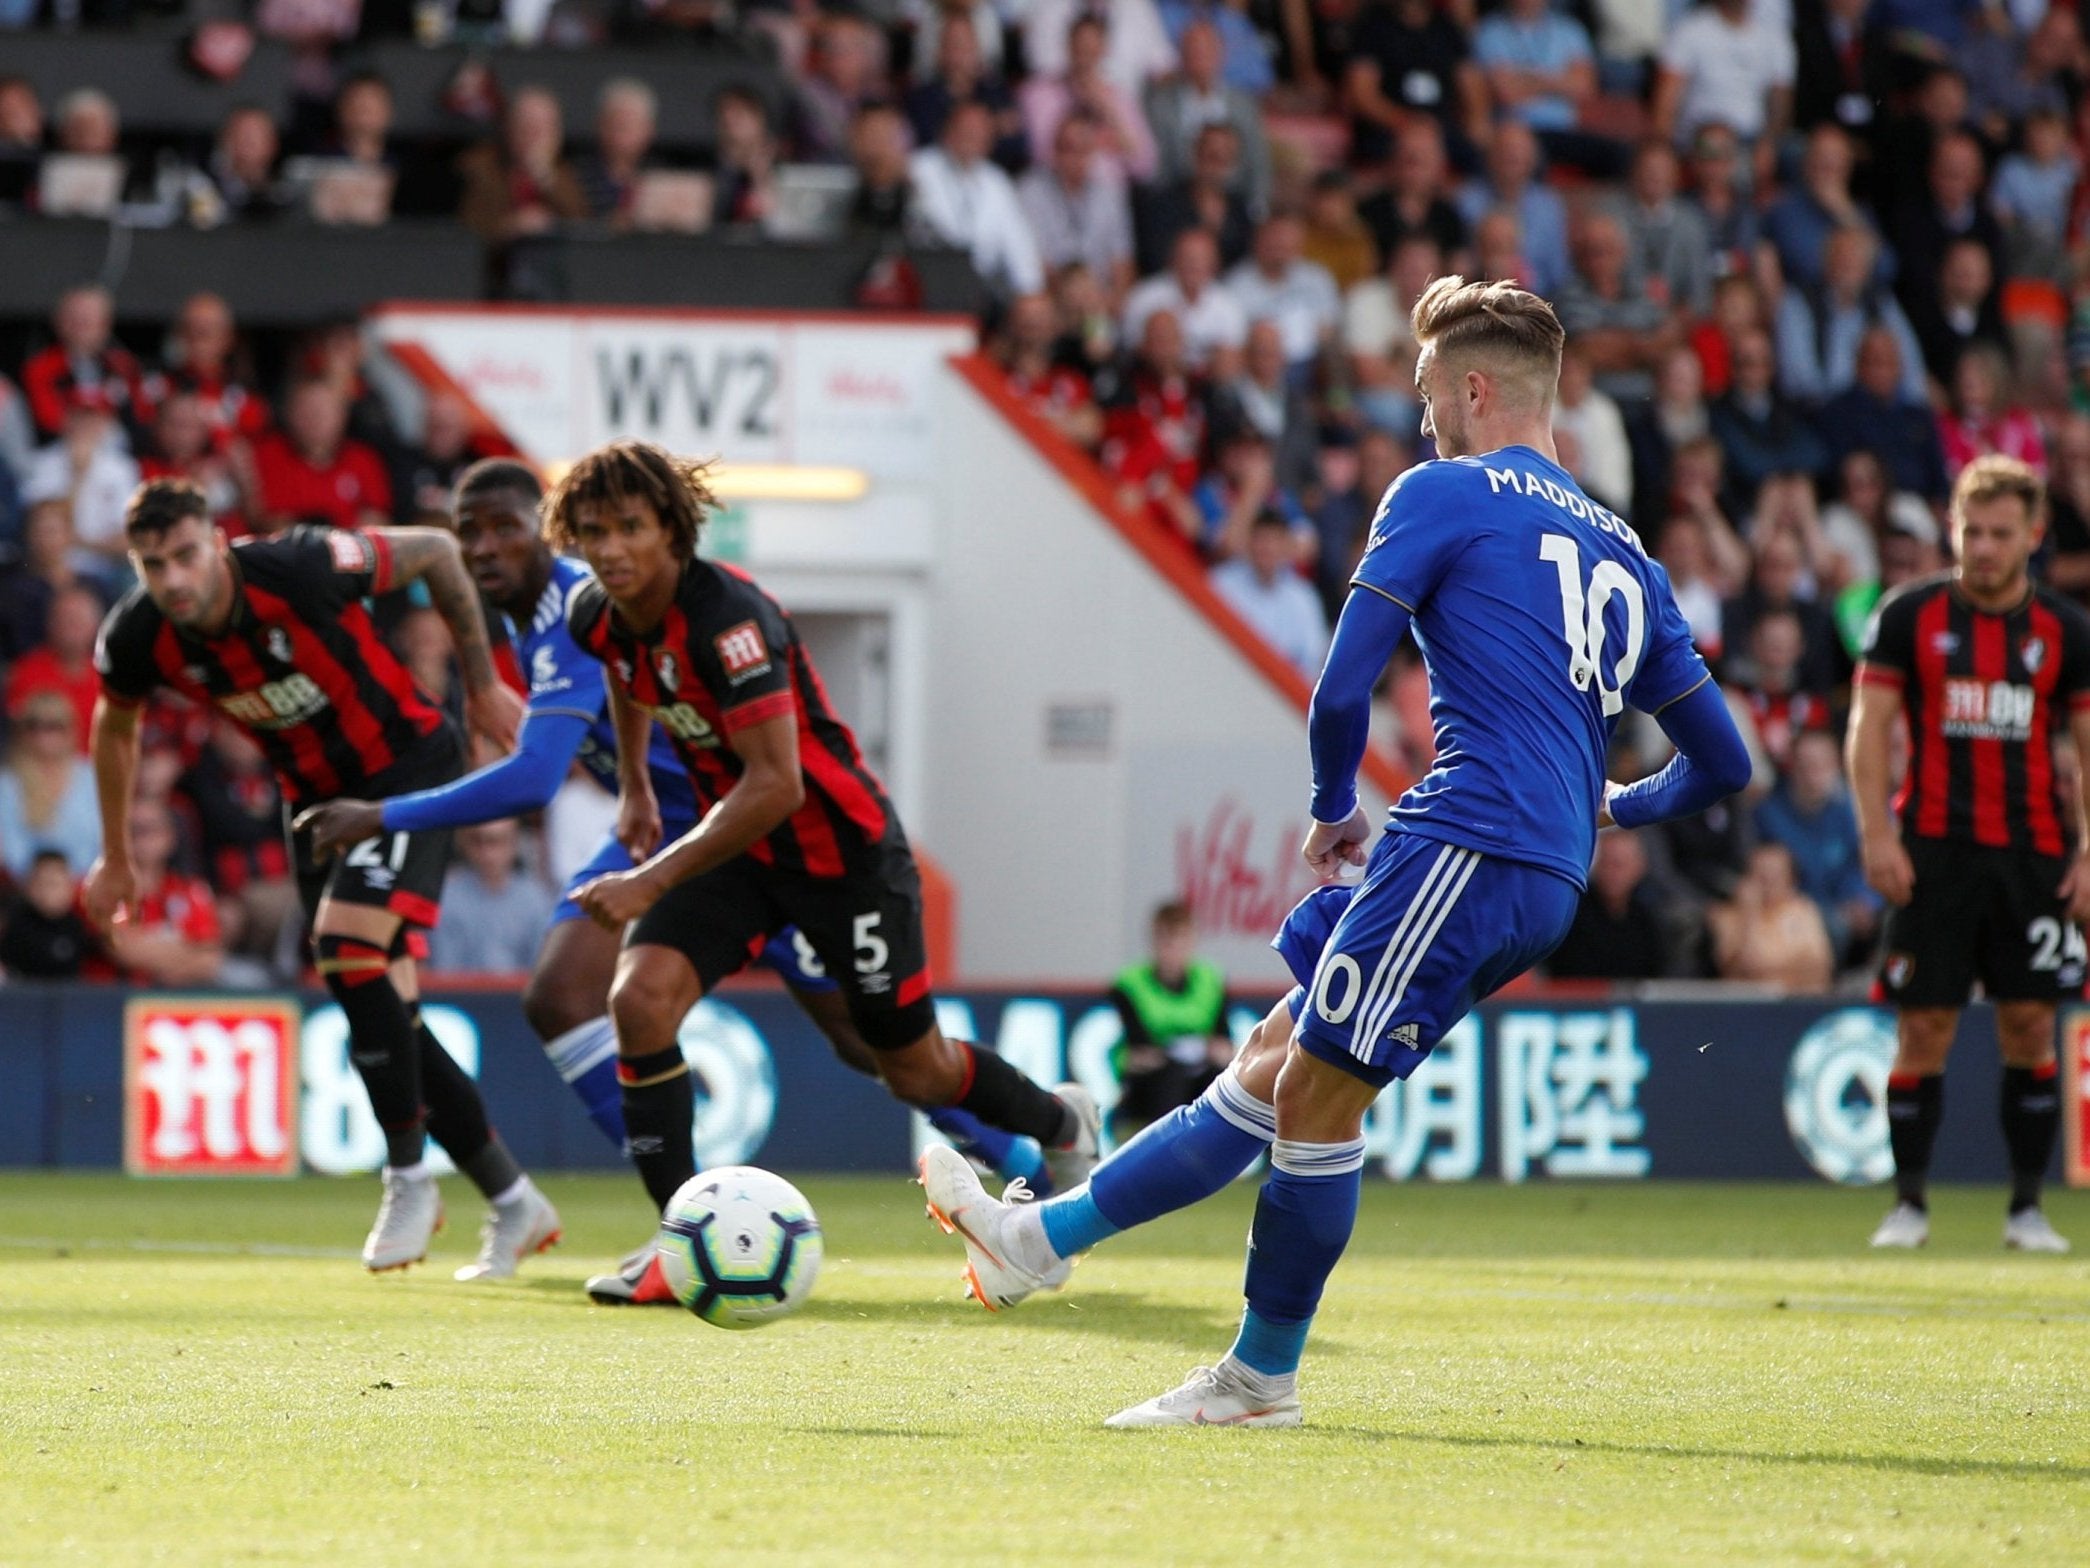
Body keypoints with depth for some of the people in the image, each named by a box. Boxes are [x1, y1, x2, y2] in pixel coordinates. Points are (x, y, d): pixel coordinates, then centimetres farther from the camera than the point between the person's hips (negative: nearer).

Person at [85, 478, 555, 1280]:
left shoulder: (302, 570, -29)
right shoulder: (138, 640, -15)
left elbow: (435, 551, -12)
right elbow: (115, 725, 10)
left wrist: (483, 685, -5)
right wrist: (116, 858, 17)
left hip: (406, 768, -6)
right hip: (315, 798, 6)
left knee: (350, 948, -24)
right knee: (380, 1009, 3)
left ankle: (408, 1178, -8)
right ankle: (513, 1202, 16)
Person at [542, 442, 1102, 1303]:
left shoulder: (726, 618, -32)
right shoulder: (595, 615, -8)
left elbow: (774, 784, -34)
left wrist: (652, 882, -35)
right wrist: (634, 787, 24)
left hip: (842, 845, -6)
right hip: (734, 839, 6)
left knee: (914, 1069, 9)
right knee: (640, 997, -18)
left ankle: (1061, 1124, 41)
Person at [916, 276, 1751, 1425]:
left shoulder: (1445, 494, 0)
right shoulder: (1623, 554, 22)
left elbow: (1341, 692, -5)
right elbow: (1724, 763, 23)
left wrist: (1335, 810, 12)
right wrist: (1616, 809, 41)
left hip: (1465, 845, -9)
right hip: (1549, 885, 9)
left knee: (1318, 1092, -3)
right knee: (1276, 1062, 11)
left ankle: (1262, 1378, 2)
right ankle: (1040, 1238, 16)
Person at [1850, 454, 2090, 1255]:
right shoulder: (1909, 615, 2)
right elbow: (1870, 726, 1)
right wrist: (1877, 834, -8)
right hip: (1934, 851, -1)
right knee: (1923, 1030, -3)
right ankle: (1909, 1203, 6)